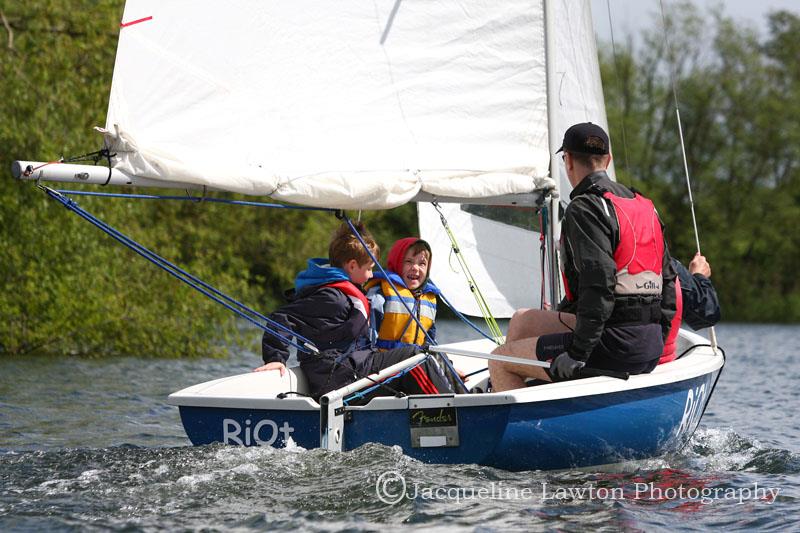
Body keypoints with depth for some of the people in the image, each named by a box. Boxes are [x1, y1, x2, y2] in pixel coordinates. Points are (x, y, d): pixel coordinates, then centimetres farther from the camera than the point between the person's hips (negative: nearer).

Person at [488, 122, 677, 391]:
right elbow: (667, 277, 17)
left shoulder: (584, 209, -13)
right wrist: (658, 339, 21)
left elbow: (599, 285, -23)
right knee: (522, 320, 24)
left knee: (500, 360, 2)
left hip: (614, 348, -9)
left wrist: (577, 354, -21)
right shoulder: (644, 205, 16)